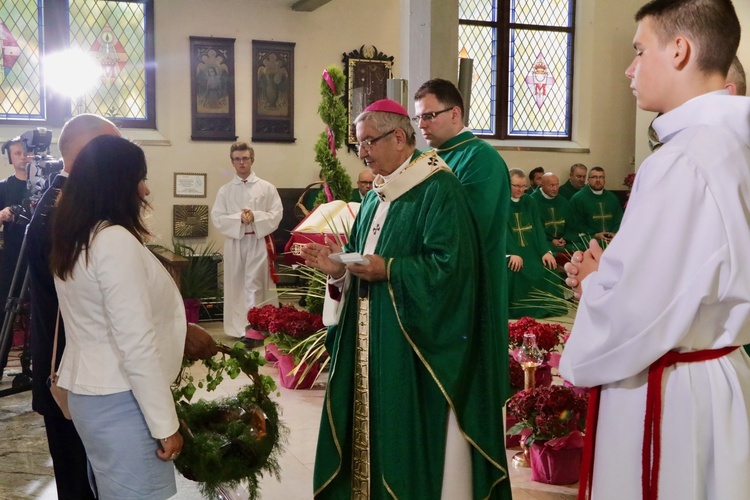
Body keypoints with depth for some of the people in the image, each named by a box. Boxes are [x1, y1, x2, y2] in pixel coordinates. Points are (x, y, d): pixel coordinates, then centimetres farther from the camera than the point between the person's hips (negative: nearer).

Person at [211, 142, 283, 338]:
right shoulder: (225, 190, 7)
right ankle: (238, 327, 17)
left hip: (259, 242, -2)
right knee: (235, 285, 6)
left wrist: (255, 216, -16)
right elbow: (217, 218, 0)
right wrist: (239, 218, -15)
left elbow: (276, 214, -2)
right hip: (234, 243, 2)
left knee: (254, 285, -8)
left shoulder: (267, 187, 4)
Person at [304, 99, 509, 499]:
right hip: (369, 335, 8)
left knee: (409, 432, 0)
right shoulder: (376, 196, 15)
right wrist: (339, 269, -4)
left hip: (413, 339, -8)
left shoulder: (438, 190, -12)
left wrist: (389, 271, -22)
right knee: (371, 421, 13)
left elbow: (449, 265, -21)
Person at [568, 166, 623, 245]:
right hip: (590, 239, -4)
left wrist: (614, 234, -4)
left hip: (612, 239, 4)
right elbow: (577, 224, -1)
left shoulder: (612, 198, 21)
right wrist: (595, 235, -12)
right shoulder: (577, 198, 6)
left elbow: (619, 220, 17)